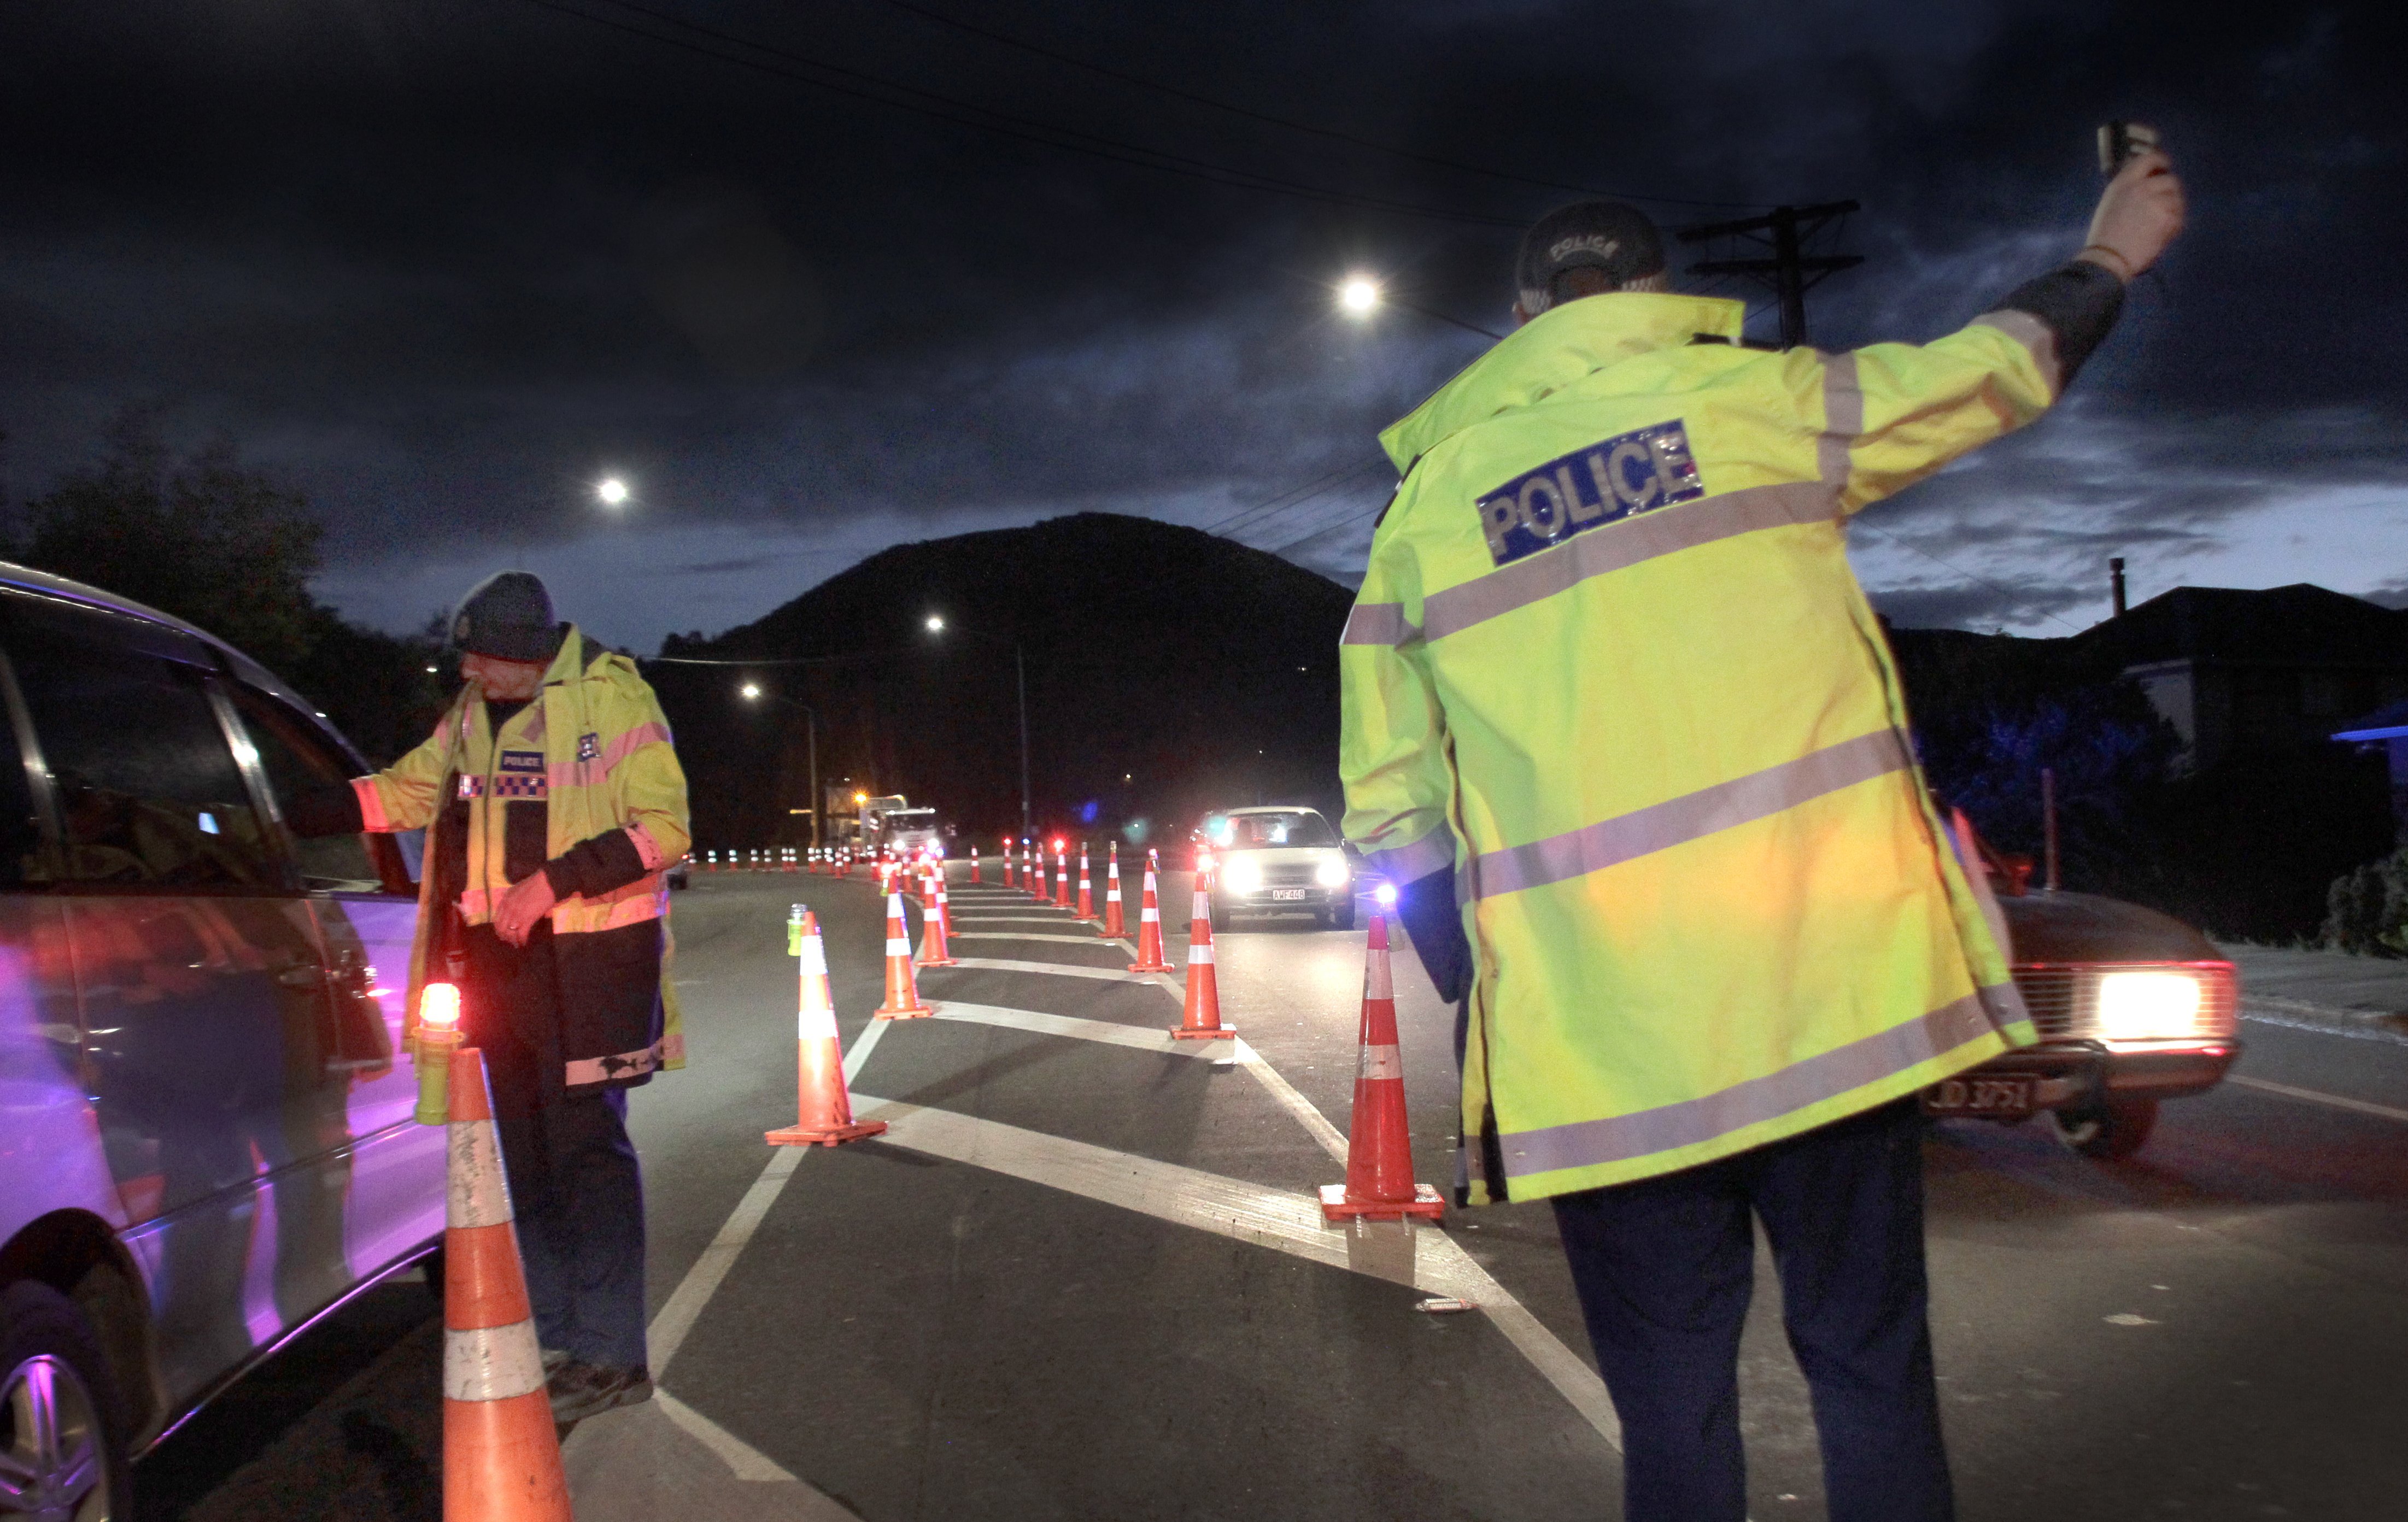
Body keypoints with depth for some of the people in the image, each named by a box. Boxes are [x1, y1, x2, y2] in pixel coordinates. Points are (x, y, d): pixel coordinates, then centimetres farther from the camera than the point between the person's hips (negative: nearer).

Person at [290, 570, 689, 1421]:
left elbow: (662, 828, -12)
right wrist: (285, 821, 17)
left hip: (589, 964, -7)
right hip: (500, 960, 7)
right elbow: (407, 791, 25)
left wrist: (553, 880, -19)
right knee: (523, 1155, 9)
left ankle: (611, 1357, -2)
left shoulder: (613, 699, -8)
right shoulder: (473, 714, 14)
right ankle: (557, 1342, 18)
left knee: (586, 1149, -8)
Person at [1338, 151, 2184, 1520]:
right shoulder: (1751, 400, 4)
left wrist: (1489, 998, 16)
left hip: (1599, 1048, 1)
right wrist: (2113, 258, 38)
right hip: (1827, 993, -1)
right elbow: (1998, 369, 19)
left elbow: (1393, 811, 8)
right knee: (1872, 1371, 11)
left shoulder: (1424, 504, 9)